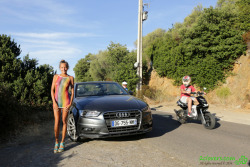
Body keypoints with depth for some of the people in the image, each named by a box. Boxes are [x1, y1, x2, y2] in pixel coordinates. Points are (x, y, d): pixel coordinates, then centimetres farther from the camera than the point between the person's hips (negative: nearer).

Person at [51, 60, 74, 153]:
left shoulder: (70, 78, 2)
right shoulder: (56, 77, 5)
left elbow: (72, 92, 4)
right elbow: (52, 90, 4)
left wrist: (70, 103, -6)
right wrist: (54, 102, -7)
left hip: (66, 102, -1)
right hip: (56, 101, 1)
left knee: (64, 122, 4)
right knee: (56, 122, -2)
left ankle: (62, 143, 16)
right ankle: (56, 142, 13)